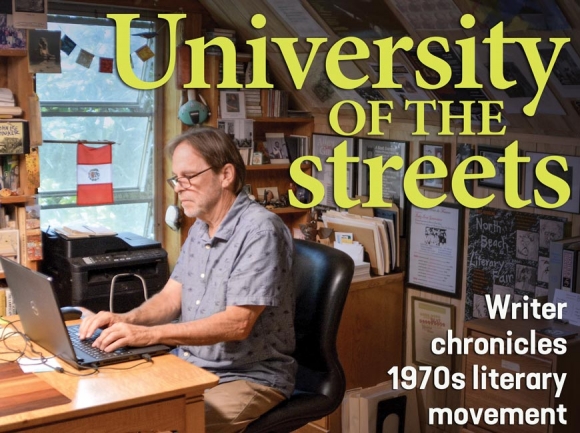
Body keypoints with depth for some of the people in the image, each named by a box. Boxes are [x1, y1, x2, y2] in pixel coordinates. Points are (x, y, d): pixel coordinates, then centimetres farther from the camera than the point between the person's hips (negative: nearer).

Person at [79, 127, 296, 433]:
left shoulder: (260, 230, -19)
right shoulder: (199, 229, 10)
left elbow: (238, 324, -25)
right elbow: (171, 297, 10)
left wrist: (150, 334, -30)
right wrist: (126, 319, -11)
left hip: (251, 379, -8)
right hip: (191, 371, 8)